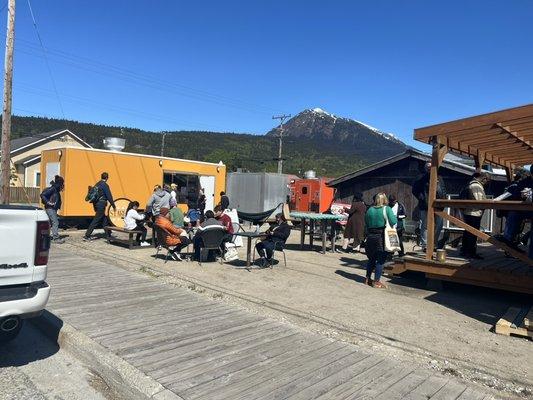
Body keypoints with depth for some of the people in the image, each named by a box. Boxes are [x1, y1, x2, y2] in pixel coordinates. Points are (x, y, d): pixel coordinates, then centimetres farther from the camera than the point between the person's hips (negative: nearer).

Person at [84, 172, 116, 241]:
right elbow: (109, 196, -14)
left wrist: (95, 207, 24)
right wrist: (114, 206, -7)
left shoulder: (97, 184, 13)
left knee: (104, 219, 16)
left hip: (96, 203, 9)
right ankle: (87, 236, -5)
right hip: (101, 204, -9)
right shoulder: (105, 185, -12)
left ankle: (108, 234, 24)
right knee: (96, 220, -5)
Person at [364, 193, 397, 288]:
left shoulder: (370, 210, 6)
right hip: (381, 238, -5)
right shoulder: (387, 209, -8)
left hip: (370, 237, 5)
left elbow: (366, 224, 9)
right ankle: (376, 281, 6)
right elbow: (394, 222, -13)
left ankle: (368, 278, 25)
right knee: (380, 260, 3)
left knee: (371, 259, 18)